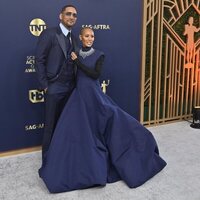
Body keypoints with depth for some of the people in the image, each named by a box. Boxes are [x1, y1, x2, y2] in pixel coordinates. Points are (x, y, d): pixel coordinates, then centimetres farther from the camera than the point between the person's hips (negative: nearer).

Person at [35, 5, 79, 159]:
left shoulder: (74, 39, 13)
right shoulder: (49, 34, -6)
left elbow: (74, 63, 14)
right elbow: (39, 60, -9)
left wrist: (75, 82, 4)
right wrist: (45, 85, -12)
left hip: (70, 87, 5)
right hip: (54, 87, -5)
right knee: (51, 124, 5)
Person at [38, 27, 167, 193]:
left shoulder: (99, 55, 1)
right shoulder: (75, 54, 8)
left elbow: (95, 74, -13)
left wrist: (77, 61, -12)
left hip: (95, 94, -2)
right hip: (79, 95, 2)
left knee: (115, 119, -10)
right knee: (78, 129, -3)